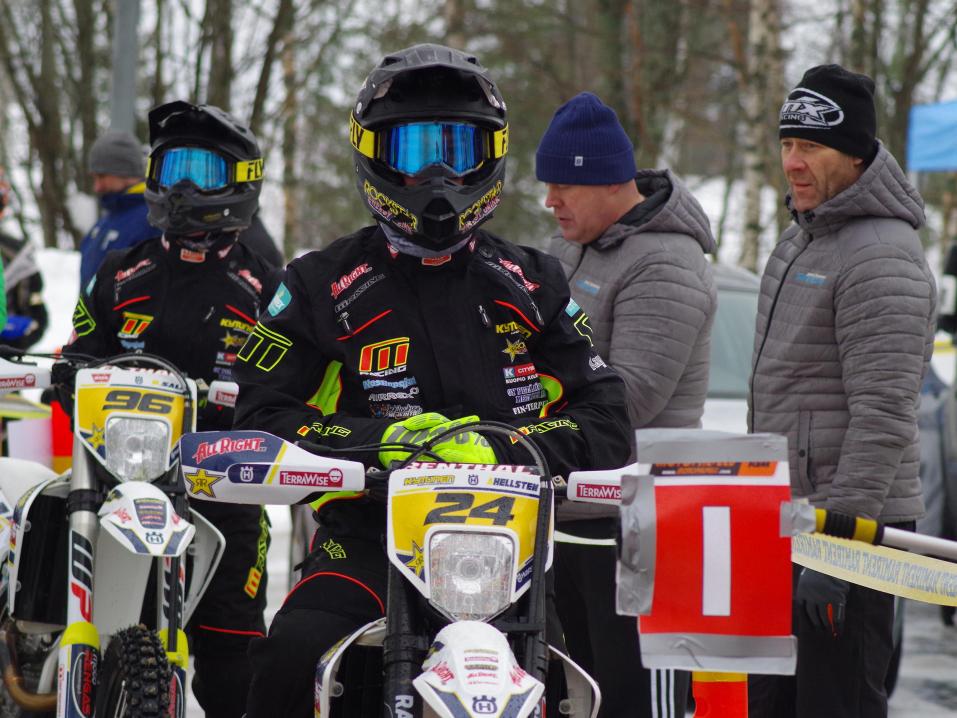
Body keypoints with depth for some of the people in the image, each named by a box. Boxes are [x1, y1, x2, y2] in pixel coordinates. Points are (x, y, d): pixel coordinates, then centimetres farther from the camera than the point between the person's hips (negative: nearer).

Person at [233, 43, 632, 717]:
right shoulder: (323, 284, 11)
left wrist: (504, 448, -12)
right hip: (368, 535, -2)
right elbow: (263, 416, 3)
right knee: (295, 656, -31)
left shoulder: (532, 284, 16)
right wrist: (382, 439, -14)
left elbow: (606, 421, 8)